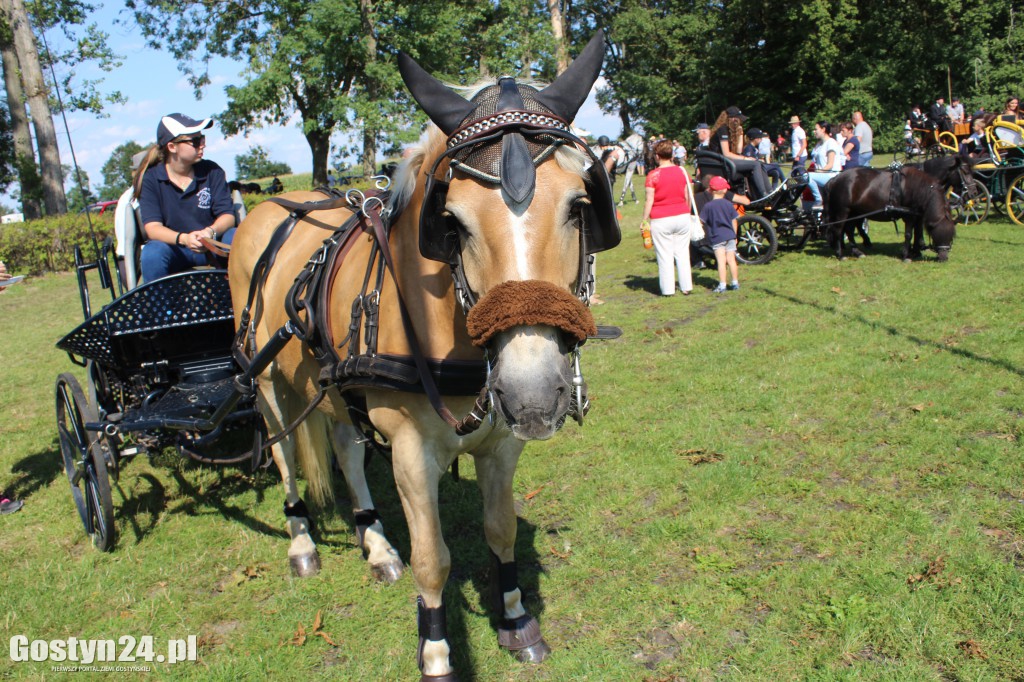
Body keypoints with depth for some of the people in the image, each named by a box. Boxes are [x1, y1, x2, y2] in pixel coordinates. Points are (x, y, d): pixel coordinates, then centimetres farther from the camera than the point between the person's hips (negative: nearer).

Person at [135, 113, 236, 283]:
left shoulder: (212, 171, -1)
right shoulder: (149, 178, -5)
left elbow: (227, 215, -8)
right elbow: (152, 227, -14)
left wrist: (211, 232, -32)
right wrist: (183, 238, -35)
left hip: (212, 246, 1)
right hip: (173, 248, -1)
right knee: (152, 252, -33)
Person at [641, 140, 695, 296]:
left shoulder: (653, 175, -10)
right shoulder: (682, 171, 3)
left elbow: (649, 201, -11)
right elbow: (688, 196, 7)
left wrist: (644, 220, -4)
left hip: (661, 220, -4)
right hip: (682, 217, 4)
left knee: (664, 255, 3)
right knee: (682, 253, 12)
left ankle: (668, 289, 6)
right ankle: (686, 287, 14)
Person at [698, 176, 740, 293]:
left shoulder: (708, 206, -6)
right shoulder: (729, 204, 4)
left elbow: (702, 222, -5)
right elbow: (734, 221, 8)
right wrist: (734, 235, 18)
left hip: (717, 237, -3)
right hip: (730, 236, 3)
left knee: (721, 261, -6)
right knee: (731, 259, 9)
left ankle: (722, 285, -10)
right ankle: (735, 283, 14)